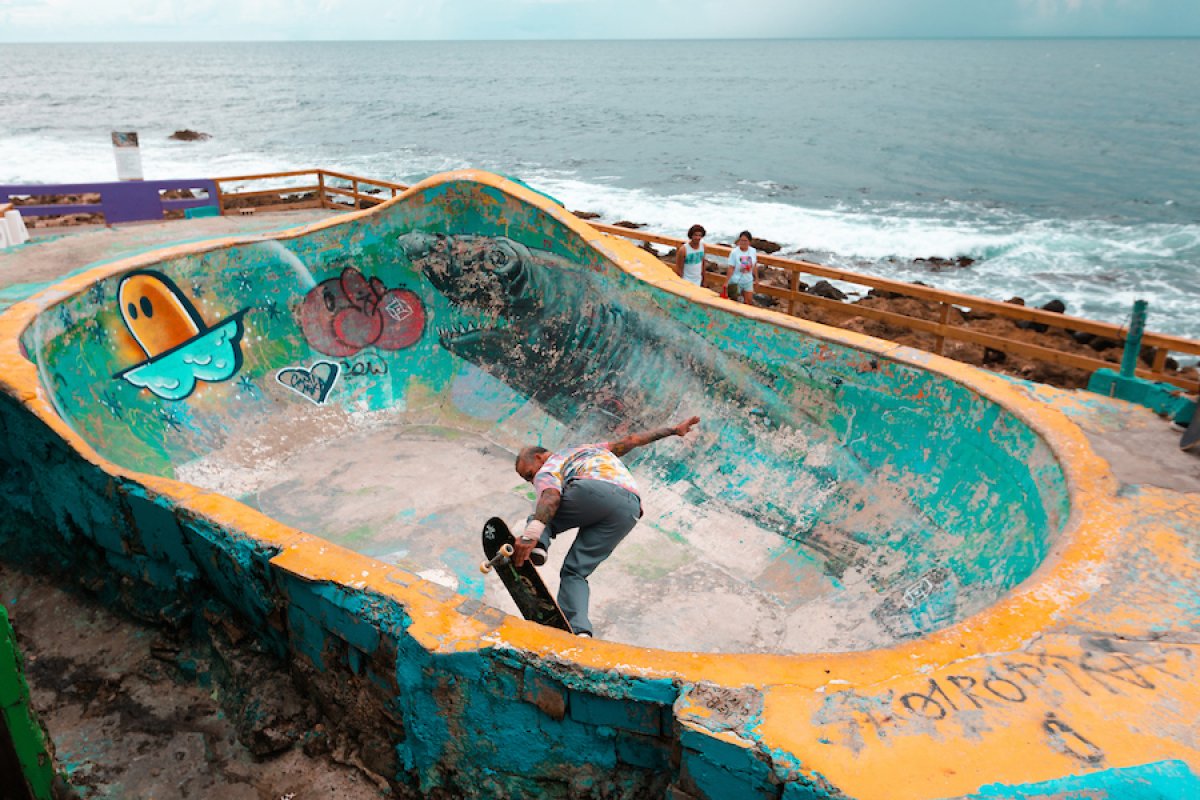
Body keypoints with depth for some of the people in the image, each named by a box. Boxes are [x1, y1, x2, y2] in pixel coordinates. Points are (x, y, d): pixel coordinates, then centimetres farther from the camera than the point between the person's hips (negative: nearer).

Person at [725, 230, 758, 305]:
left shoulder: (753, 251, -4)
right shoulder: (734, 252, -18)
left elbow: (754, 266, 6)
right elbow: (731, 268, -17)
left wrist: (756, 278, 12)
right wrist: (727, 281, -19)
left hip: (748, 281, 4)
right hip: (736, 281, -4)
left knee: (749, 301, 8)